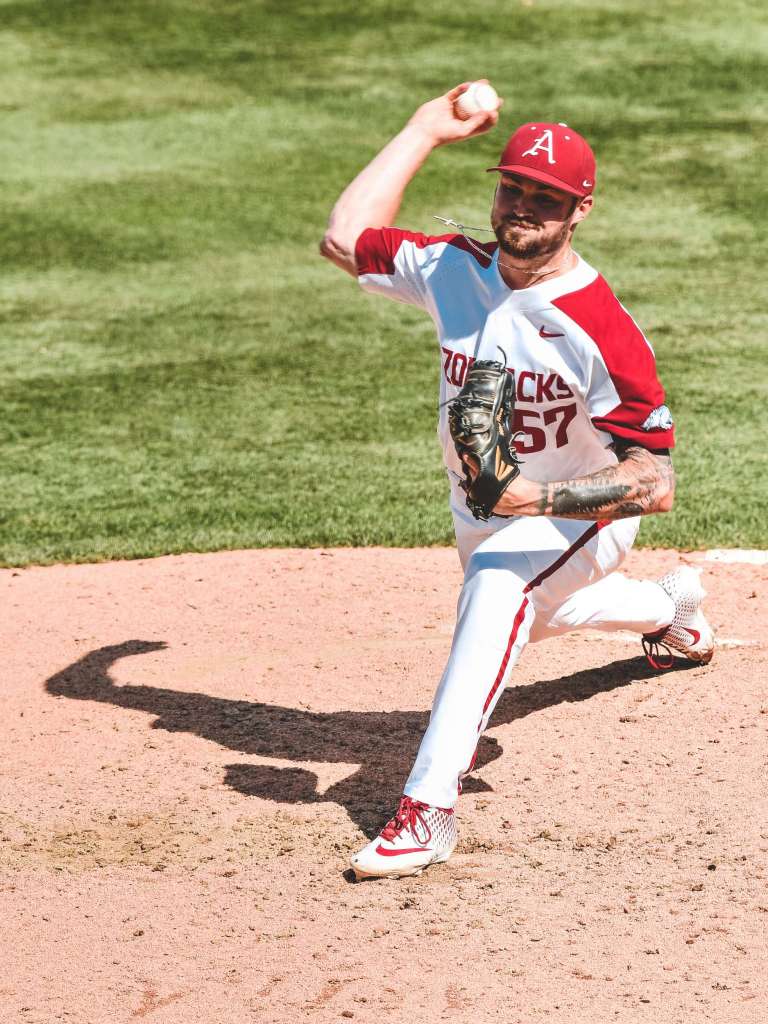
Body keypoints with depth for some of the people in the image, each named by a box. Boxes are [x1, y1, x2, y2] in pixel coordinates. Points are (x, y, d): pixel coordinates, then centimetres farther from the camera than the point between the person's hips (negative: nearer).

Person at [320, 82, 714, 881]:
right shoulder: (456, 270, -12)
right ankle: (671, 606, 61)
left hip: (579, 515, -7)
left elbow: (655, 485, -30)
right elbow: (345, 237, -7)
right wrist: (425, 131, -5)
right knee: (527, 612, 32)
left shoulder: (602, 329, -30)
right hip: (482, 515, 7)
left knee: (498, 587, -37)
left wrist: (538, 499, -43)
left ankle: (428, 810, -43)